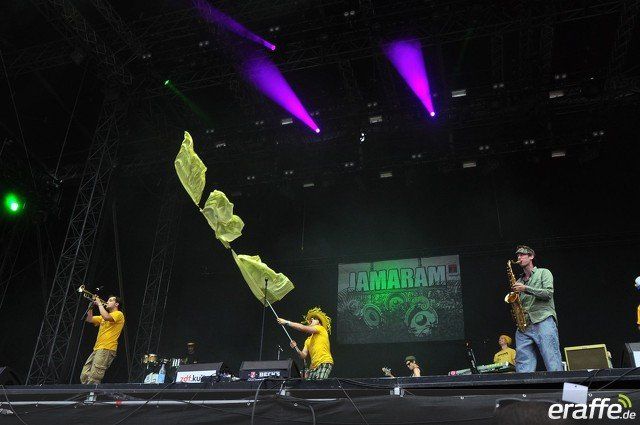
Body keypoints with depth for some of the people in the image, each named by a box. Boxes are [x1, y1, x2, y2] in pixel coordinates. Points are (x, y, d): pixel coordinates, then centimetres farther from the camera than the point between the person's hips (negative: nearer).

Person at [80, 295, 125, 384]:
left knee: (93, 380, -19)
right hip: (97, 349, 9)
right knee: (84, 377, 2)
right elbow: (89, 319, 21)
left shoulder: (118, 314, 0)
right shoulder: (103, 317, 29)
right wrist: (92, 305, 12)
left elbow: (106, 317, -20)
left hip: (107, 349, -9)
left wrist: (99, 304, -9)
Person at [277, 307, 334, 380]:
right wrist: (296, 348, -2)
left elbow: (303, 328, -9)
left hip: (325, 363, -7)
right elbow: (303, 356, 15)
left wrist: (287, 322, -8)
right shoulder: (308, 340, 25)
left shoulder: (321, 329, 4)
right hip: (313, 366, 7)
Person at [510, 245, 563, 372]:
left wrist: (525, 289, -10)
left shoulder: (544, 273, 12)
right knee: (522, 366, -4)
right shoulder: (519, 281, 26)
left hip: (543, 320, -5)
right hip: (523, 325, 5)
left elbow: (548, 293, -4)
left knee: (552, 362, -13)